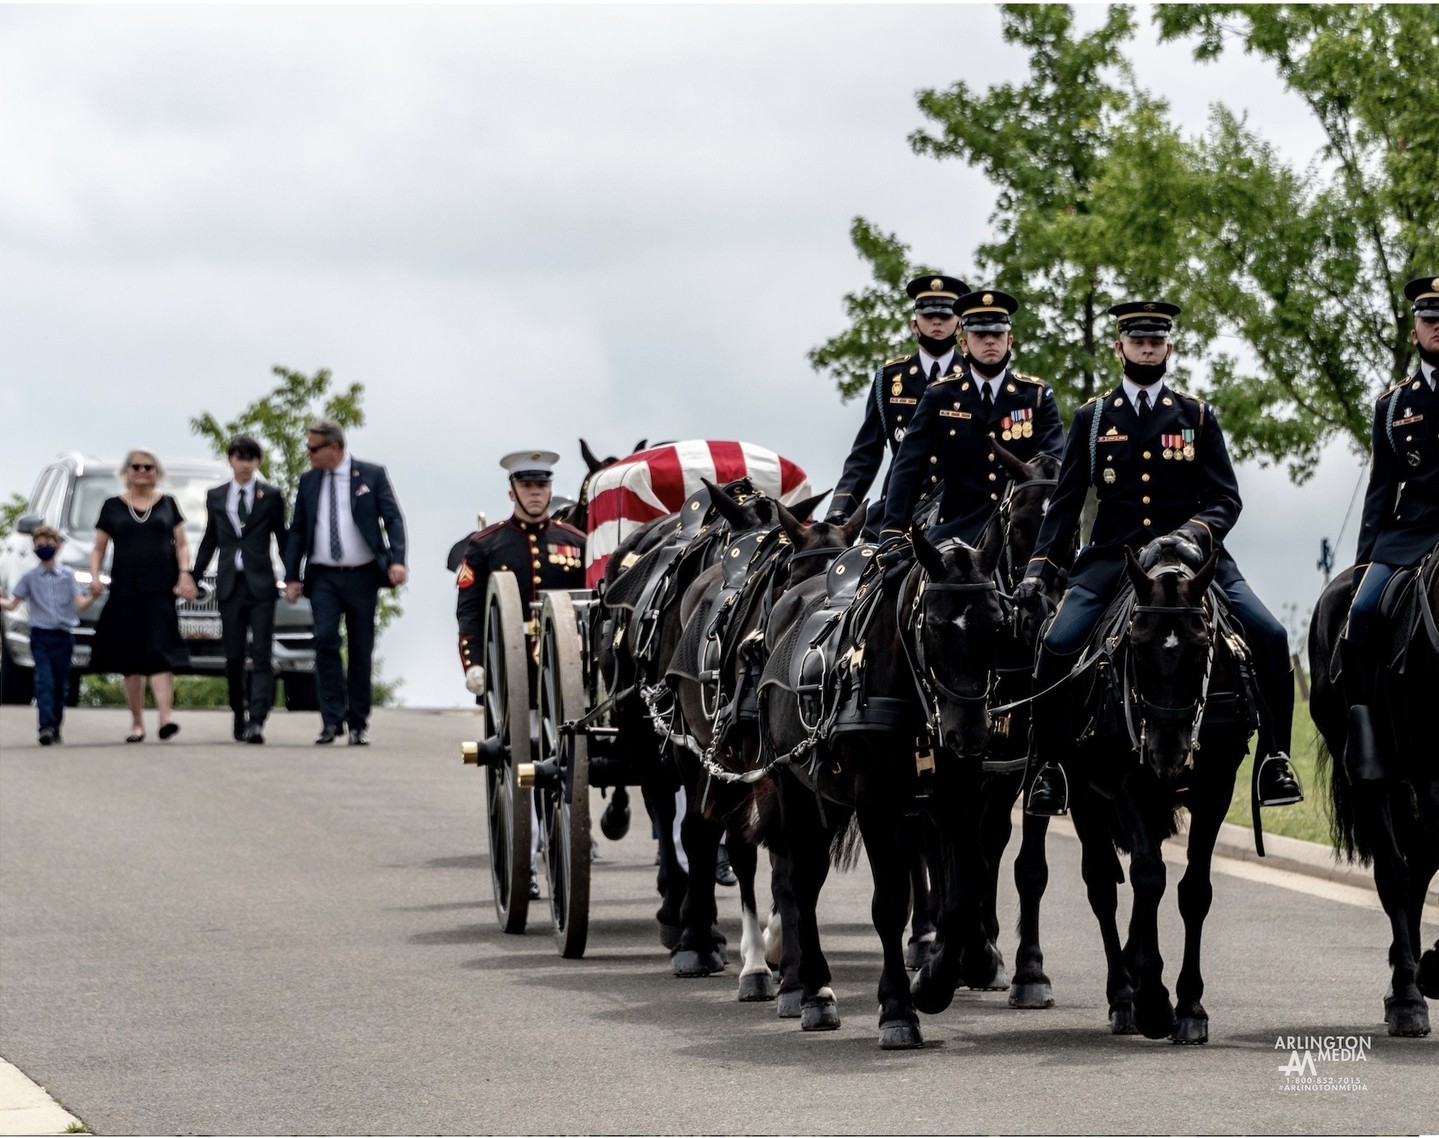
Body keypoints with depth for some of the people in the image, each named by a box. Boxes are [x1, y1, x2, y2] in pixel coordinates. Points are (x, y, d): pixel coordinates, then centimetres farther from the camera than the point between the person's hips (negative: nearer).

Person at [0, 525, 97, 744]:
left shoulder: (67, 575, 5)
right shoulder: (29, 577, 6)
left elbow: (80, 604, -3)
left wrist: (94, 596, -22)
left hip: (63, 636, 1)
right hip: (40, 637, -1)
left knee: (60, 685, 7)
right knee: (44, 682, -14)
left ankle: (55, 728, 18)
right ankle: (46, 726, -23)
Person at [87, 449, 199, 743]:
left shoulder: (167, 504, 13)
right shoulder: (113, 506, 11)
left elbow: (182, 543, 12)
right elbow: (99, 548, 13)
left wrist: (184, 574, -3)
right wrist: (95, 575, -4)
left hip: (161, 590, -1)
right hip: (125, 591, 1)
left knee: (160, 653, -14)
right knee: (130, 660, 2)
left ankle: (166, 717, -27)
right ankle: (137, 723, 10)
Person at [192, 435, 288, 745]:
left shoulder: (271, 496, 4)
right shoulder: (216, 497, 12)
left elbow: (282, 539, 5)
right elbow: (209, 542, 17)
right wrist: (192, 577, 11)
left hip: (260, 584, -3)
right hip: (229, 585, 3)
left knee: (261, 656, -10)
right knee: (233, 658, 6)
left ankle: (256, 721, -19)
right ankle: (240, 717, 17)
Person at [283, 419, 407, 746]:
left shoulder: (372, 475, 1)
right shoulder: (308, 482, 10)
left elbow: (393, 519, -3)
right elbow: (297, 531, 12)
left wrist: (397, 560, -18)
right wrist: (292, 577, 4)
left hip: (362, 575, -2)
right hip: (323, 576, 2)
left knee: (361, 650, 2)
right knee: (325, 640, -14)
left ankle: (358, 724, 10)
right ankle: (332, 719, -11)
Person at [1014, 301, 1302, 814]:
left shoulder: (1197, 416, 9)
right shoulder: (1093, 417, 10)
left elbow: (1226, 498, 3)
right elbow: (1066, 502, 11)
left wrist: (1197, 533, -18)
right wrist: (1040, 566, -1)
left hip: (1189, 553, 0)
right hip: (1113, 555, 0)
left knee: (1269, 637, -19)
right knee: (1057, 646, -22)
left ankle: (1274, 757, -7)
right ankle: (1050, 766, -5)